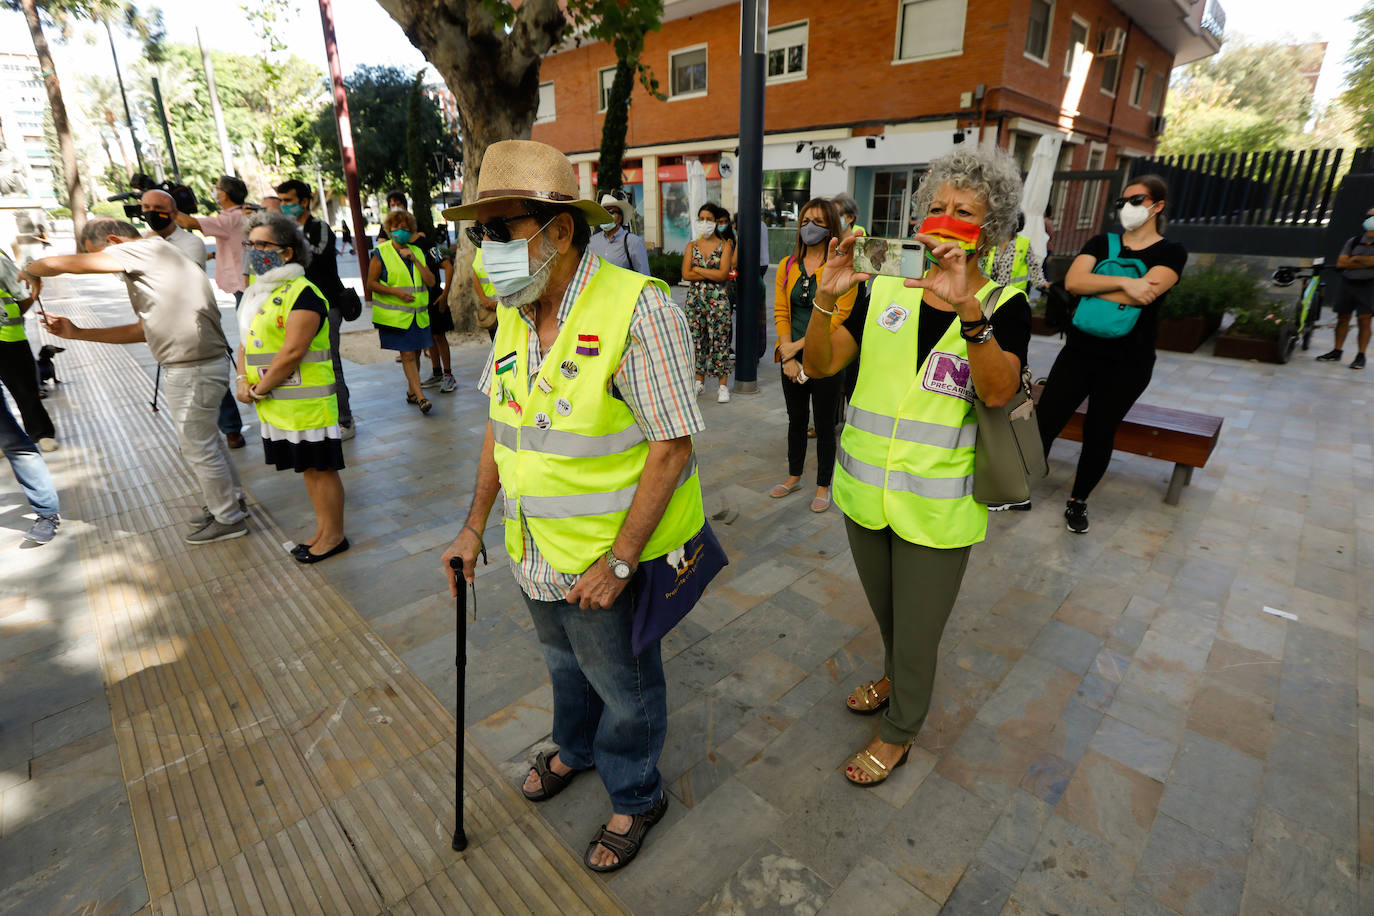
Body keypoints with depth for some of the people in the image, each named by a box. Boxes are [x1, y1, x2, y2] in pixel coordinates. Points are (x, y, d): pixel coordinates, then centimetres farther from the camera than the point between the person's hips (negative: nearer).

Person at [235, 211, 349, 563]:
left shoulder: (302, 293, -14)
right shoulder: (256, 292, 16)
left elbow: (293, 351, -20)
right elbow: (246, 341, 18)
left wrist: (260, 389, -14)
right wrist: (244, 382, 2)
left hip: (307, 403, -9)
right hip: (275, 404, 9)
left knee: (320, 468, 1)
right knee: (308, 468, 16)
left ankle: (334, 536, 14)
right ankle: (323, 530, 28)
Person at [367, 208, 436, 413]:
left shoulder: (417, 252, 13)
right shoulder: (381, 253, -1)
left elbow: (431, 281, 4)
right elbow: (371, 283, -3)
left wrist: (415, 260, -8)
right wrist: (396, 291, -16)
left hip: (418, 314, 5)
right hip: (395, 315, -5)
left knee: (415, 353, 9)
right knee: (407, 354, -9)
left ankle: (411, 391, 23)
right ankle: (420, 396, -10)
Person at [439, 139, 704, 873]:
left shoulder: (637, 309, -23)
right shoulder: (515, 314, 1)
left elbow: (671, 449, -23)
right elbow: (502, 422, 10)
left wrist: (616, 564, -22)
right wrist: (475, 524, 9)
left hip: (610, 556, -7)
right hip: (535, 552, 7)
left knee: (625, 687, 17)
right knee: (564, 663, 29)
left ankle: (636, 797, 44)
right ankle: (575, 748, 59)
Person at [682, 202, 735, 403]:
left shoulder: (725, 245, 2)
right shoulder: (692, 246, 10)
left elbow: (723, 274, -12)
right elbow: (685, 274, -4)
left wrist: (698, 269, -7)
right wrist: (712, 274, -10)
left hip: (718, 299, -3)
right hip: (694, 298, 3)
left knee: (719, 340, -2)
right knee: (697, 339, 7)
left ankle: (723, 386, 4)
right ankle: (699, 381, 20)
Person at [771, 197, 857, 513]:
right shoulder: (788, 266, 6)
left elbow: (836, 318, -14)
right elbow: (781, 312, 3)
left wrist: (796, 345, -16)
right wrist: (788, 357, -7)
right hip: (792, 360, 4)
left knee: (824, 423, 7)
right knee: (796, 419, 18)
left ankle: (823, 486, 22)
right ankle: (794, 476, 35)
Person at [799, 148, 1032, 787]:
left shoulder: (1005, 305, -7)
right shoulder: (885, 289, 0)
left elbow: (998, 392, -25)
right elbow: (819, 365, -9)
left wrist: (967, 309, -38)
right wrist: (826, 297, -25)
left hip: (937, 507, -3)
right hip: (865, 490, 3)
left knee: (917, 632, 13)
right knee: (885, 614, 26)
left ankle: (898, 734, 39)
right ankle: (894, 678, 56)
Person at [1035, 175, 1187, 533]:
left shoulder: (1171, 252, 0)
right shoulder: (1102, 243, 8)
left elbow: (1144, 294, -19)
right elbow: (1072, 280, -11)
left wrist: (1090, 288, -11)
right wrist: (1123, 282, -21)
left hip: (1127, 363, -2)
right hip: (1080, 351, 2)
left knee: (1099, 435, 6)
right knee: (1044, 422, -2)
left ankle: (1078, 502, 22)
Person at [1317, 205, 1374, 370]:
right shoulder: (1353, 241, 11)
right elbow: (1340, 263, 2)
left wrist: (1355, 259, -10)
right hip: (1348, 283, 3)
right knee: (1343, 318, 7)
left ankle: (1361, 356, -1)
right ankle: (1337, 351, 14)